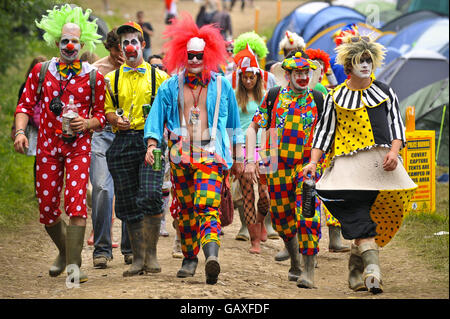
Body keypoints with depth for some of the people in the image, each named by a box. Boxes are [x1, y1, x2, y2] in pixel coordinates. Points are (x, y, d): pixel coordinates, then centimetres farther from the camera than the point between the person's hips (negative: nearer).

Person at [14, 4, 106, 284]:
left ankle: (74, 264, -15)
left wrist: (87, 124, -12)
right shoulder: (41, 71, 7)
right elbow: (26, 105, 8)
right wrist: (20, 131, -8)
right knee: (47, 209, 6)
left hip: (79, 147, -2)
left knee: (76, 203, -16)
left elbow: (101, 115, 9)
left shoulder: (94, 77, 3)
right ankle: (65, 250, 33)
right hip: (47, 146, 2)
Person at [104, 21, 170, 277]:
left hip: (150, 141, -3)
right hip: (122, 142, 3)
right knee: (128, 203, 2)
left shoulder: (159, 76, 9)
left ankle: (151, 254, -8)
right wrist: (115, 119, -7)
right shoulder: (112, 79, 15)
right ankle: (138, 258, 11)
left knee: (150, 195, -19)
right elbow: (106, 109, 15)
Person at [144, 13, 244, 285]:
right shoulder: (171, 87, 8)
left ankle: (212, 255, -36)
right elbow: (156, 117, 5)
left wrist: (238, 157, 15)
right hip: (180, 156, 3)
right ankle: (189, 258, 19)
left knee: (207, 205, -19)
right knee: (186, 208, 8)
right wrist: (152, 144, -11)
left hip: (211, 155, -3)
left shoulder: (222, 86, 6)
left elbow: (234, 123, 14)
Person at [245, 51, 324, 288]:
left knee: (307, 218, -17)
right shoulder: (273, 98, 4)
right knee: (282, 219, 11)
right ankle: (295, 265, 33)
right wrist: (250, 160, 0)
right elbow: (253, 128, 9)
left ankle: (308, 271, -13)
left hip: (308, 165, -2)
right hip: (278, 167, 2)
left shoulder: (317, 100, 3)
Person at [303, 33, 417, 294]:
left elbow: (397, 125, 12)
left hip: (380, 163, 1)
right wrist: (313, 162, 3)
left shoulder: (385, 93, 16)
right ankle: (372, 265, -30)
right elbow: (324, 130, 14)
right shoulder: (335, 97, 13)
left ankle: (357, 268, 12)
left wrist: (393, 152, -6)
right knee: (355, 215, -20)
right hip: (348, 162, -1)